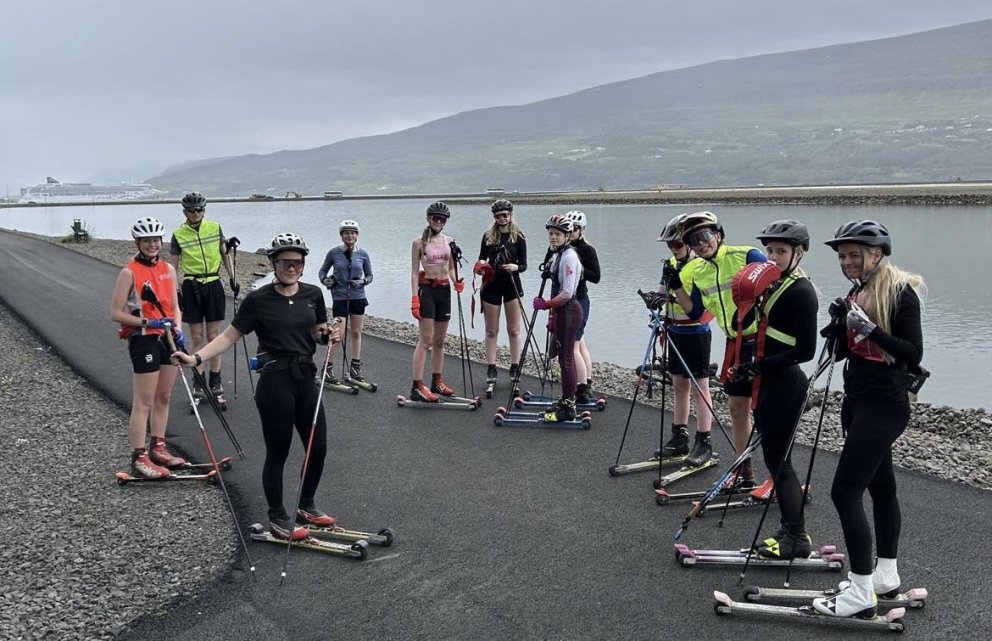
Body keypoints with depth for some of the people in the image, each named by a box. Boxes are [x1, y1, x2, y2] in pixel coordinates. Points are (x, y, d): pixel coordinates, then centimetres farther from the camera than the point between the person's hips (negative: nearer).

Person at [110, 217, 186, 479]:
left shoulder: (168, 269, 8)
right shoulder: (130, 272, -9)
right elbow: (116, 313, -10)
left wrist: (177, 329, -5)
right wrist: (148, 322, -19)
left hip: (168, 337, 6)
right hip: (144, 340, -6)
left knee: (164, 397, 14)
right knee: (144, 402, -3)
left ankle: (158, 448, 26)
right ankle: (139, 457, 3)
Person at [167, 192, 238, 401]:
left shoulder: (215, 228, 2)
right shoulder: (178, 235, -1)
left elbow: (224, 254, 12)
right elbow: (172, 266, 2)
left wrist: (232, 279, 9)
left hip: (213, 284, 1)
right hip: (191, 287, -1)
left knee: (213, 335, 4)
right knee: (196, 337, 3)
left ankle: (215, 380, 10)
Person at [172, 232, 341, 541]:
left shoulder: (313, 294, 5)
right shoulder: (258, 300, -7)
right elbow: (229, 336, -6)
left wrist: (329, 334, -5)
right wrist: (196, 357, -17)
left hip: (306, 378, 5)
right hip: (275, 381, -5)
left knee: (318, 448, 9)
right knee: (277, 452, 4)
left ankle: (306, 506, 32)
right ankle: (277, 519, 21)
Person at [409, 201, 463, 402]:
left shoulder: (449, 242, 9)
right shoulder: (419, 242, -5)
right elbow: (414, 272, -6)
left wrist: (456, 282, -5)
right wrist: (415, 299, -13)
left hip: (444, 290, 6)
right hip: (427, 289, -5)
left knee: (439, 340, 12)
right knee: (426, 340, -10)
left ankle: (437, 382, 23)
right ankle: (417, 387, -10)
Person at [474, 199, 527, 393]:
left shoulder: (518, 237, -1)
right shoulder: (488, 236, 4)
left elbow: (524, 265, -2)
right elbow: (481, 260, 12)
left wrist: (515, 267, -23)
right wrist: (481, 266, -10)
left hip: (512, 284, -2)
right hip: (491, 285, 2)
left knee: (514, 330, 3)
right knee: (491, 331, 6)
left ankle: (515, 369, 10)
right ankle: (491, 370, 11)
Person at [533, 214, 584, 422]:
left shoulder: (568, 256, -15)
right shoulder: (558, 255, 15)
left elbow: (567, 293, -20)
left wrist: (546, 304, -13)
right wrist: (553, 315, 19)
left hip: (568, 311, -10)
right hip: (563, 311, 10)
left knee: (565, 358, -7)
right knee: (565, 357, 14)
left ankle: (568, 408, -2)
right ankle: (566, 401, 22)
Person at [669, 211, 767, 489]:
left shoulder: (746, 256, -13)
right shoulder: (697, 272, 7)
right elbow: (695, 312, 10)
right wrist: (676, 286, -1)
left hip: (762, 339, -7)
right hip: (735, 344, 7)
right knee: (737, 407, 13)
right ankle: (744, 472, 26)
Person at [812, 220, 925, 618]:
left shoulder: (900, 292, -13)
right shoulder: (856, 293, 10)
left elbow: (913, 354, -18)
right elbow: (841, 352, 13)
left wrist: (870, 328, -27)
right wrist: (840, 323, -6)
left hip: (884, 405, -8)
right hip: (859, 401, 9)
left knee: (845, 492, -12)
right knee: (881, 487, 16)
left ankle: (861, 593, -4)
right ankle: (886, 575, 28)